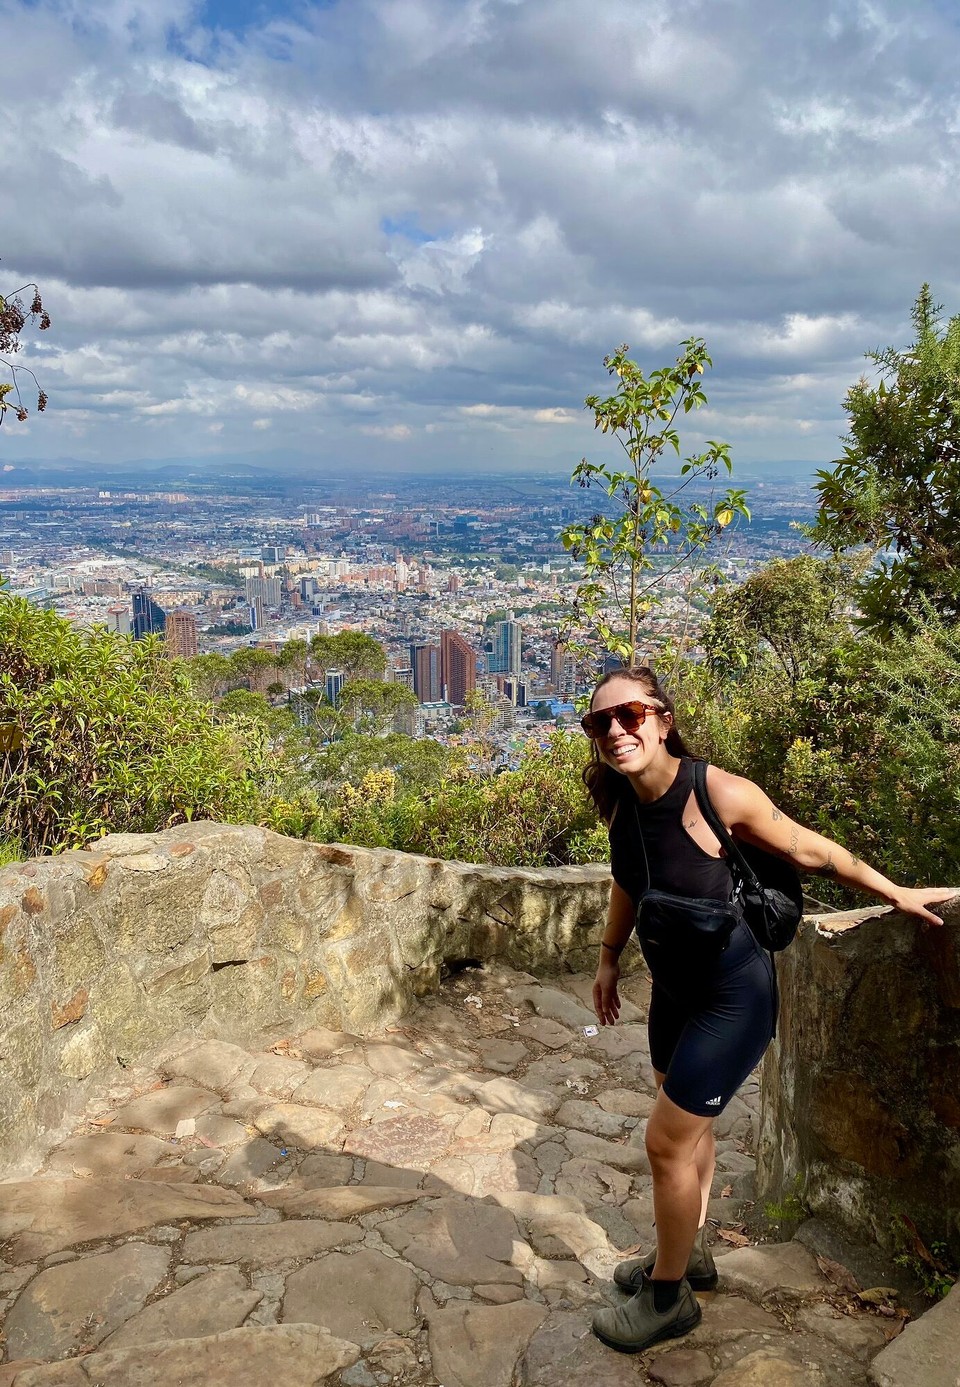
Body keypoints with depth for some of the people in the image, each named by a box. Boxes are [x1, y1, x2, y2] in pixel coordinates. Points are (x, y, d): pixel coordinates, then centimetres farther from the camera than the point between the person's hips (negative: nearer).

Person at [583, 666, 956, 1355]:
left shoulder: (716, 792, -30)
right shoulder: (619, 798, -11)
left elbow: (810, 849, -15)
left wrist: (896, 894, -1)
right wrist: (610, 956, 15)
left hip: (733, 997, -6)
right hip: (675, 987, 7)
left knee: (668, 1142, 0)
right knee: (691, 1127, 23)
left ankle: (669, 1298, 23)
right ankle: (690, 1254, 46)